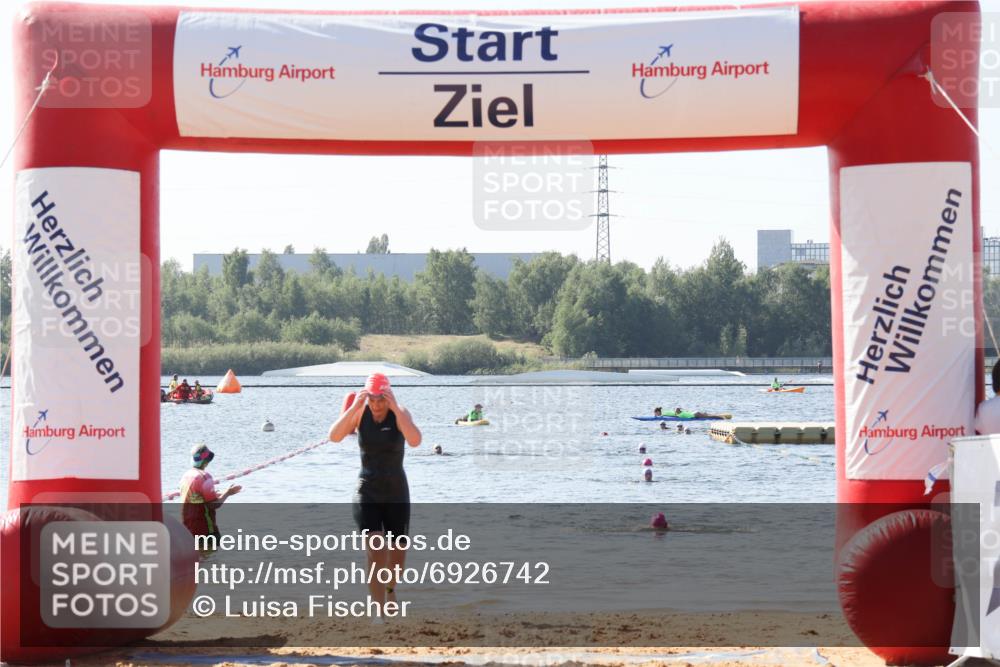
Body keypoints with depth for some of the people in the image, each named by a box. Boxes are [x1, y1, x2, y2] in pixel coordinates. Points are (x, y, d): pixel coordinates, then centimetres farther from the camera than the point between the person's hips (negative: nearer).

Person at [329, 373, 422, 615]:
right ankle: (379, 610, -18)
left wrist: (396, 409, -33)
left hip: (396, 492, 1)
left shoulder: (400, 414, -11)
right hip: (367, 492, -1)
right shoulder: (360, 412, -6)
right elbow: (334, 436, -21)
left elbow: (415, 441, -31)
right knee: (376, 551, -17)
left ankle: (390, 590, 44)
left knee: (398, 550, 14)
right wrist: (354, 407, -28)